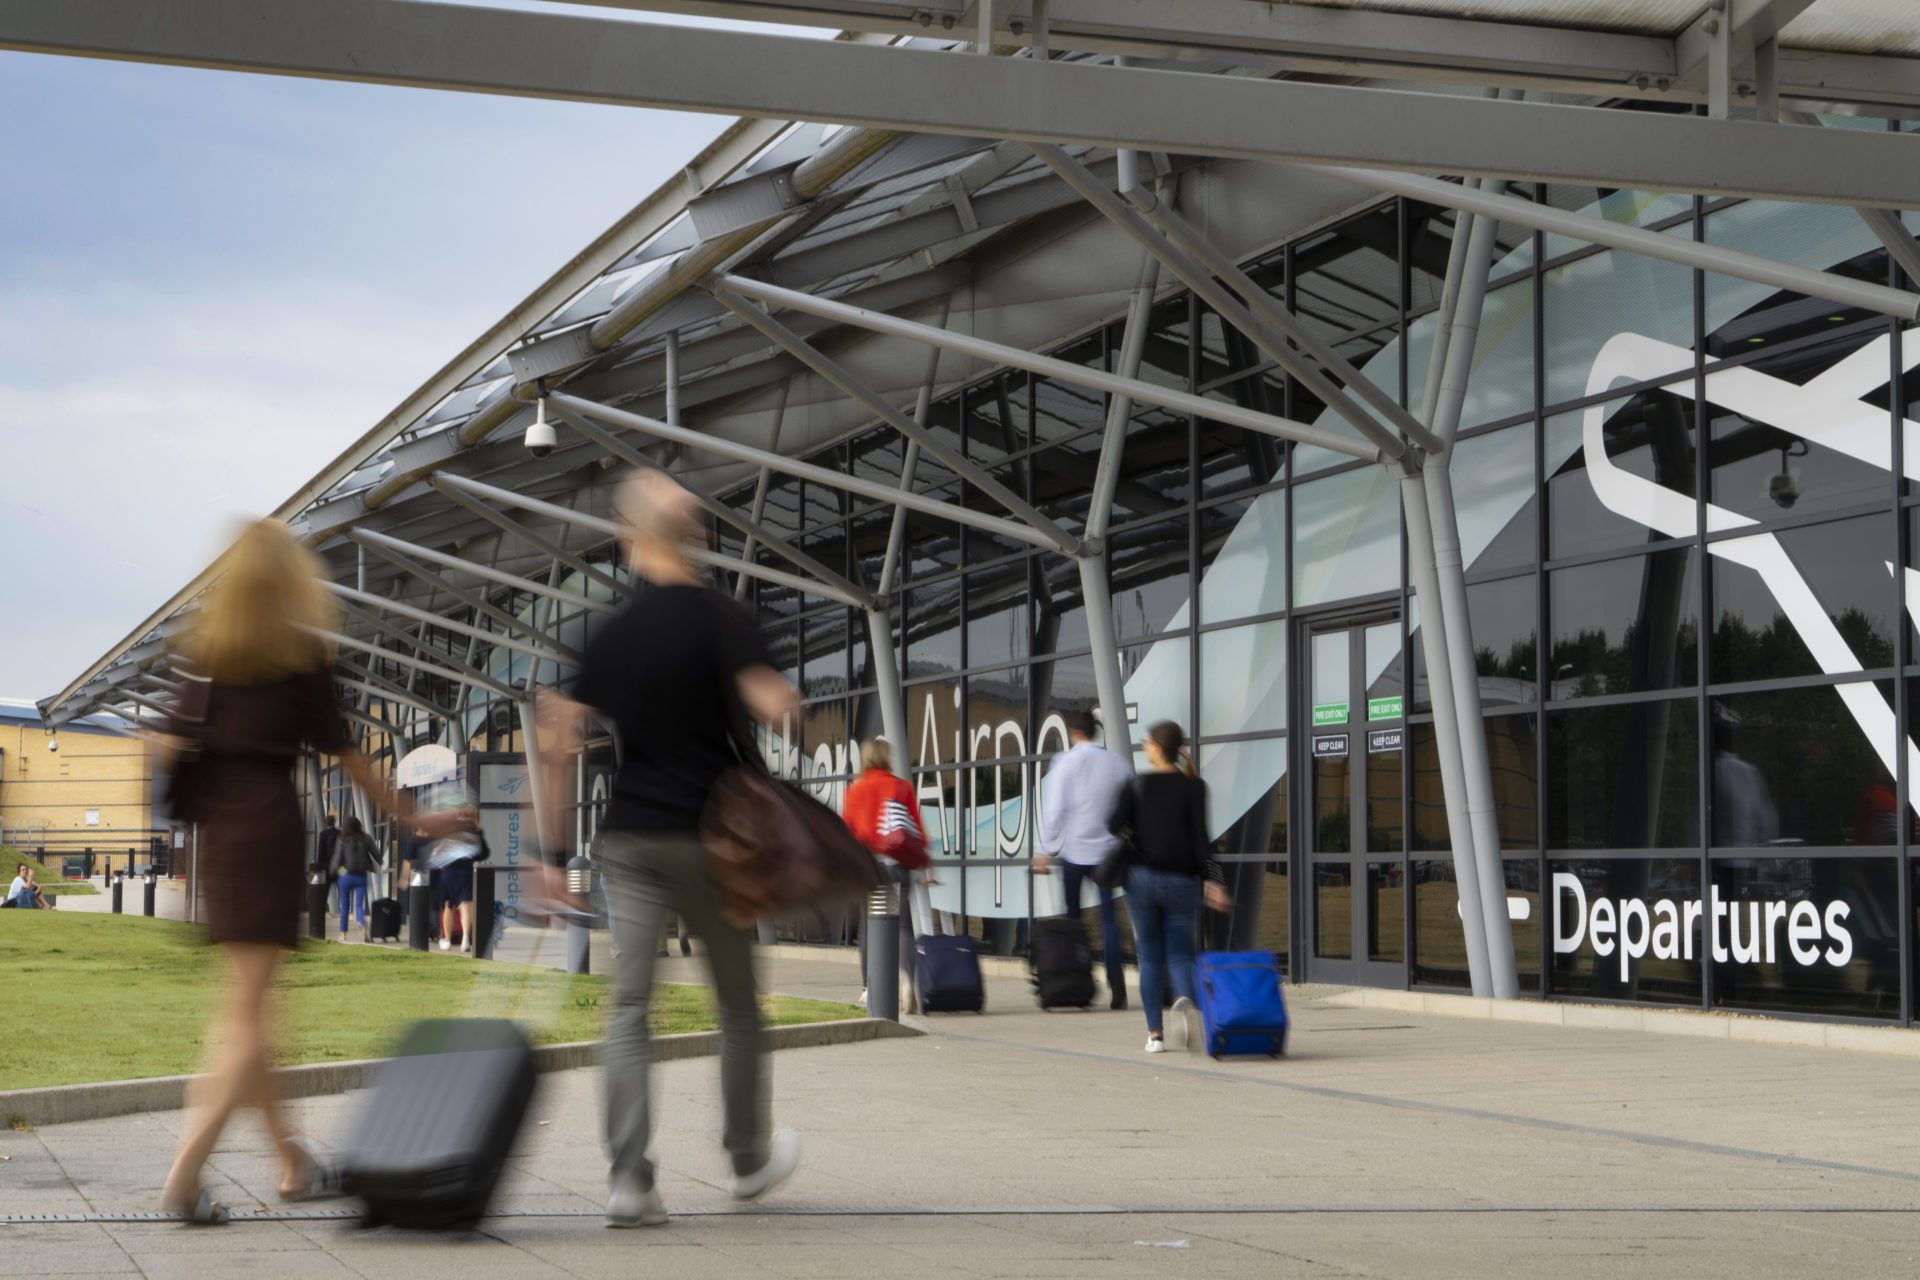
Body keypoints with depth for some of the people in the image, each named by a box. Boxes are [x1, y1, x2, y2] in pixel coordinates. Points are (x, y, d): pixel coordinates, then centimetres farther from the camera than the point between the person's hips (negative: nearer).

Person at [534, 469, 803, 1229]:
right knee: (737, 1001, 14)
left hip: (628, 836, 3)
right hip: (707, 836, -3)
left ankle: (628, 1178, -9)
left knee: (628, 1003, 1)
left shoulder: (609, 631, 5)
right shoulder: (713, 616, -7)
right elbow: (770, 704, -19)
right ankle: (749, 1157, 28)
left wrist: (554, 844, 7)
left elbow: (561, 742, 1)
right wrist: (784, 702, 6)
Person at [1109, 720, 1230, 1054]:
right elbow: (1199, 837, -8)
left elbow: (1116, 828, -4)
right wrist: (1211, 881, -8)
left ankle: (1155, 1033, 5)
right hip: (1181, 881, 0)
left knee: (1149, 957, 10)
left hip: (1142, 877, 0)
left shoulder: (1136, 786, -1)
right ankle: (1184, 1001, -24)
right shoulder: (1193, 787, -1)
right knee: (1180, 954, 9)